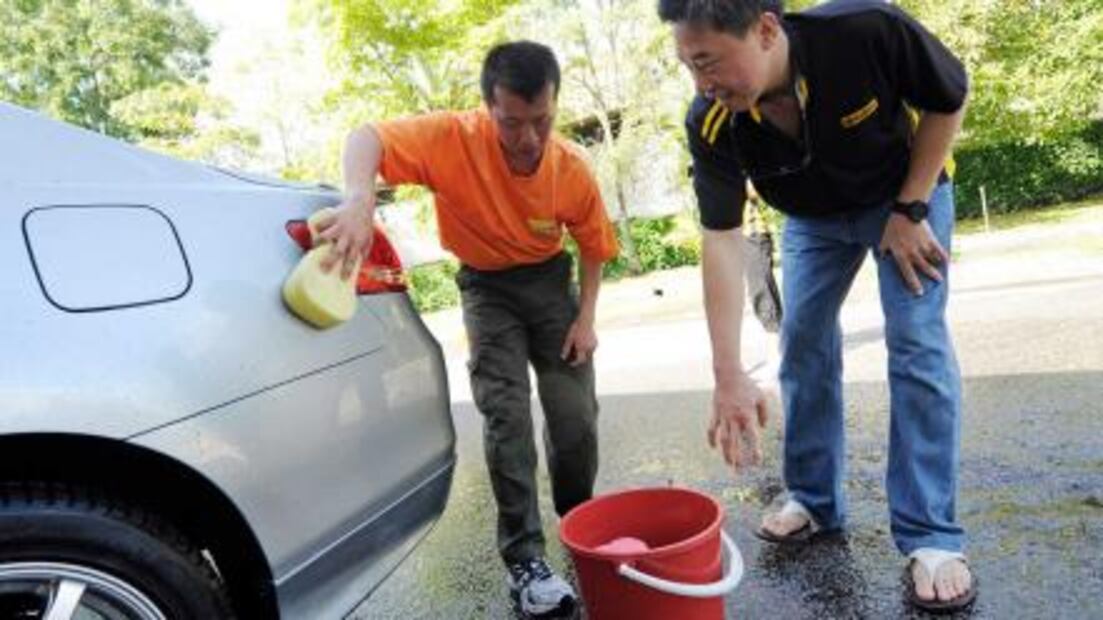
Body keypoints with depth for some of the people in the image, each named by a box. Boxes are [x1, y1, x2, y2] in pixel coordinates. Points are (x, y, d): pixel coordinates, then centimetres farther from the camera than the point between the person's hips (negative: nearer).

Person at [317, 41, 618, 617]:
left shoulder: (573, 169, -18)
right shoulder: (453, 138, -26)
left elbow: (593, 244, -2)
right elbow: (368, 137, -34)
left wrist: (585, 318, -7)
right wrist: (359, 198, -54)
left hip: (551, 282, 2)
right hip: (487, 288, -2)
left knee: (576, 414, 0)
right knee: (506, 417, -12)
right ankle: (525, 559, -1)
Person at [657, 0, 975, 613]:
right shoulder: (711, 124, -29)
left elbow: (948, 99, -17)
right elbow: (720, 239, -28)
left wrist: (911, 210, -19)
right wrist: (729, 376, -33)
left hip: (906, 194, -2)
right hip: (813, 217, 3)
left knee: (917, 343, -13)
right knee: (804, 345, 0)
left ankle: (931, 535, -4)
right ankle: (814, 501, 16)